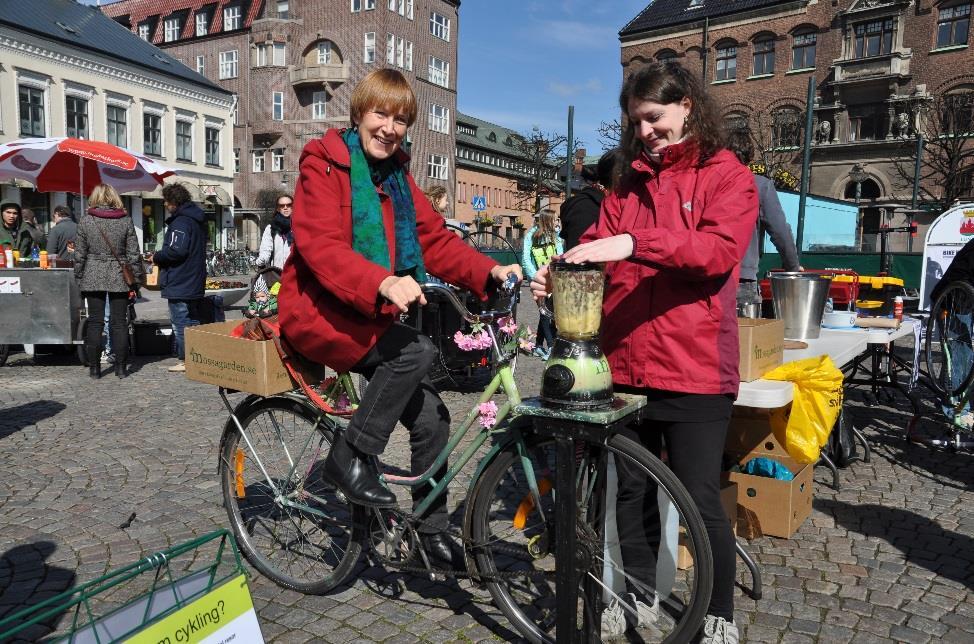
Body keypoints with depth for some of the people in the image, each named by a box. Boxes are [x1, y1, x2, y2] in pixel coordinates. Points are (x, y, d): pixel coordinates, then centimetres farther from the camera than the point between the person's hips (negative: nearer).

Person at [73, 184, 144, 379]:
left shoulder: (86, 220, -2)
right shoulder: (125, 220, -2)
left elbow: (79, 254, 1)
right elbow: (133, 253, -2)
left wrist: (79, 277, 11)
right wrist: (139, 276, 6)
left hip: (93, 278, 0)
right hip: (119, 279, 0)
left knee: (95, 322, 7)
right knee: (119, 323, 4)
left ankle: (94, 367, 9)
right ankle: (121, 366, 6)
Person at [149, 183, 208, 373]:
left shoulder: (180, 222, -16)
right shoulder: (197, 219, 14)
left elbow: (176, 250, -26)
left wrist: (156, 257, -9)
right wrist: (160, 256, 17)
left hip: (179, 285, -10)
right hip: (196, 283, 10)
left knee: (180, 323, -3)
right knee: (193, 322, 15)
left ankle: (185, 360, 2)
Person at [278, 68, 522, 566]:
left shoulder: (397, 175, 13)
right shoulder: (324, 164, -8)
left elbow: (434, 238, 4)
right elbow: (319, 244, -23)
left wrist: (490, 271, -14)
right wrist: (382, 283, -41)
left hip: (369, 314, 6)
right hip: (319, 310, -6)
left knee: (430, 417, -3)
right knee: (416, 350, -29)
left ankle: (433, 529, 16)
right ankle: (349, 458, -12)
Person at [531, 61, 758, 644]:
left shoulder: (729, 177, 0)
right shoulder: (629, 181, 15)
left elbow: (719, 249, -18)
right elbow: (601, 244, 5)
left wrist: (634, 244, -29)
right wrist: (561, 276, -15)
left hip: (694, 369, -5)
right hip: (624, 364, 5)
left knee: (700, 501, 3)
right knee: (630, 488, 16)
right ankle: (641, 596, 37)